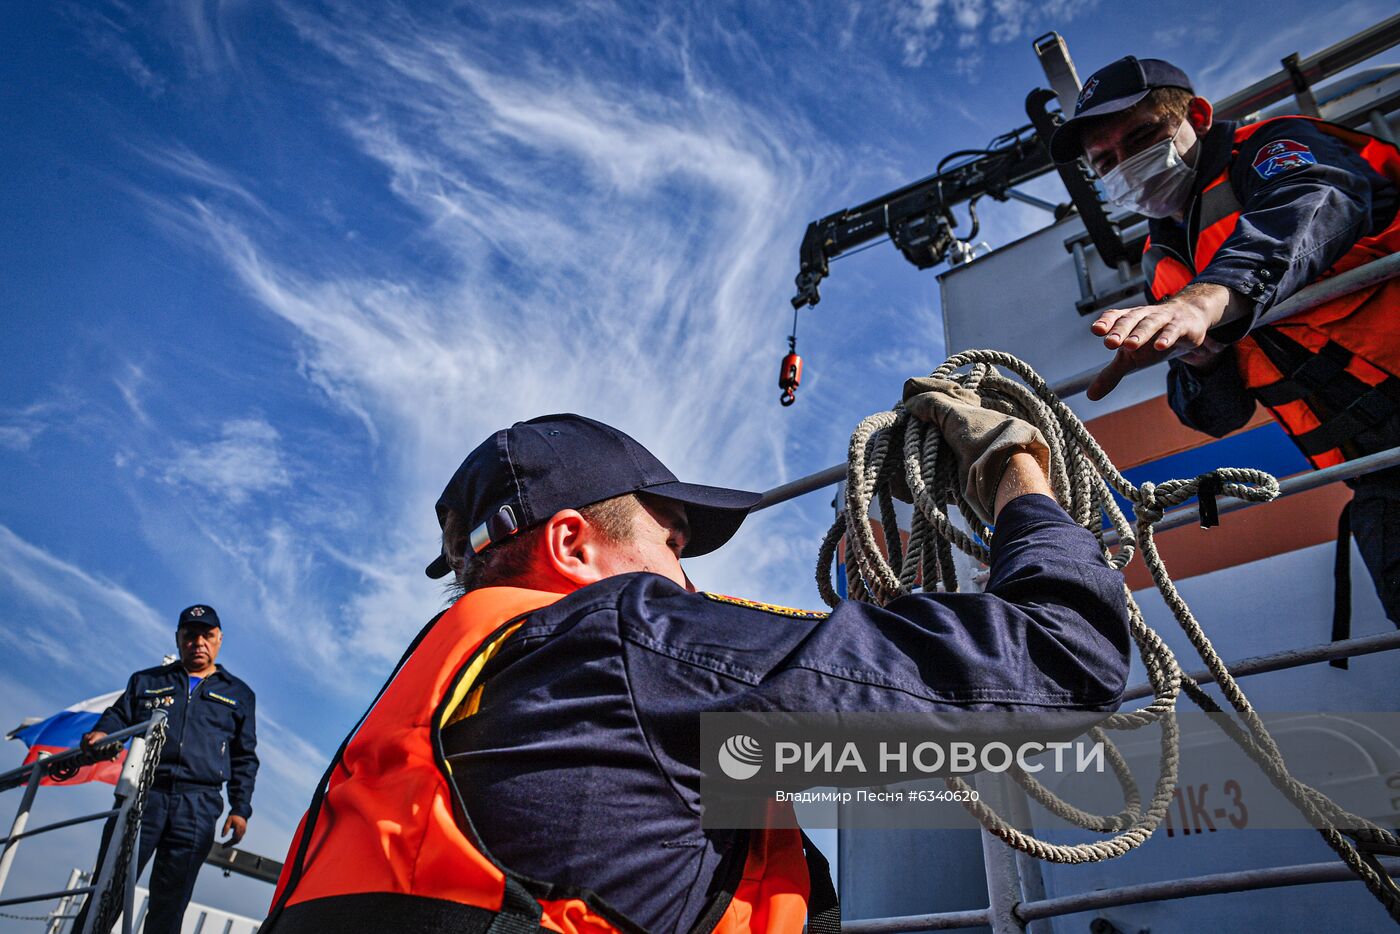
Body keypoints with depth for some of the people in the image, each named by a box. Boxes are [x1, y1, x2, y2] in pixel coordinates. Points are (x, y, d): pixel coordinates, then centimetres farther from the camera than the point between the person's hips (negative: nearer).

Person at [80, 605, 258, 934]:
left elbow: (244, 758, 15)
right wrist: (100, 734, -12)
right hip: (143, 794, 0)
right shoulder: (147, 681, 20)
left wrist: (240, 809, 6)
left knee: (170, 901, 0)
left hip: (198, 807, 0)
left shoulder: (238, 694, 17)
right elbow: (118, 716, 12)